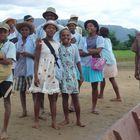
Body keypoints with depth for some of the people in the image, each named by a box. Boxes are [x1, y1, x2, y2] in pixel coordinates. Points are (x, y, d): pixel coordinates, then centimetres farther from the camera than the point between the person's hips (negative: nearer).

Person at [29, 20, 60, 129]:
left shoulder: (57, 44, 9)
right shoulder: (41, 43, -4)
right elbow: (36, 60, -6)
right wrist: (36, 76, -13)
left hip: (53, 73, 4)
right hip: (41, 72, -4)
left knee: (53, 98, 5)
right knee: (39, 97, 3)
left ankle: (54, 122, 11)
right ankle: (36, 121, 12)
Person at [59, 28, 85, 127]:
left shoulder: (74, 47, 1)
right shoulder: (58, 48, -2)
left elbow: (78, 62, 4)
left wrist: (81, 74, 2)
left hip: (72, 74, 0)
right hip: (62, 75, 0)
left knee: (75, 97, 3)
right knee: (64, 97, 7)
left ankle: (78, 120, 11)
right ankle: (66, 119, 19)